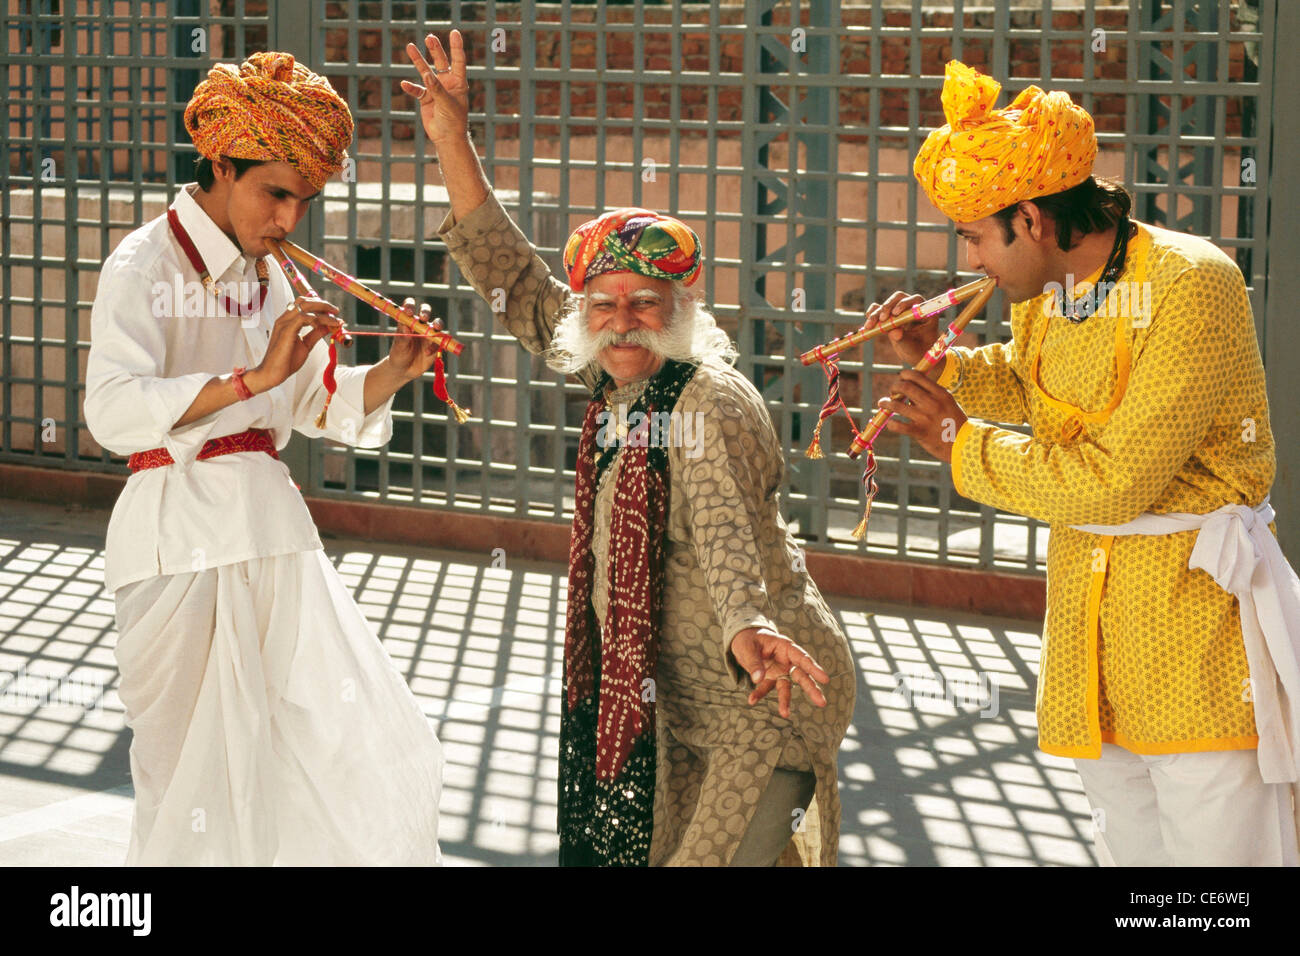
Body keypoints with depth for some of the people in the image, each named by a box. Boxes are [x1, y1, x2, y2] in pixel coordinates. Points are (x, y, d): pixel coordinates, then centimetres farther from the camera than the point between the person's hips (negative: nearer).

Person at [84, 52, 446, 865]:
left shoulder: (265, 277, 13)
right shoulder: (146, 266, -10)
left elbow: (315, 404, 18)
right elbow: (113, 412, -24)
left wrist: (393, 373, -1)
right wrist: (254, 376, -29)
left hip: (272, 526, 7)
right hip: (183, 541, -7)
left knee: (352, 751, 4)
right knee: (196, 767, 1)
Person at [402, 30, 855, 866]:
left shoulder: (710, 404, -22)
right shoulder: (618, 377, 2)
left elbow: (723, 525, -39)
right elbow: (516, 282, 7)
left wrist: (748, 626, -59)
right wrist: (453, 144, 2)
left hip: (767, 701, -9)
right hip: (681, 701, 9)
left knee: (708, 857, -14)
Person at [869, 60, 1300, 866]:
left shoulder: (1191, 285, -20)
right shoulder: (1048, 288, 4)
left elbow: (1113, 482, -23)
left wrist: (964, 450, -11)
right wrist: (940, 361, 9)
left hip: (1193, 599, -8)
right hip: (1087, 598, 8)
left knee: (1219, 844, -8)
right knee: (1130, 837, 15)